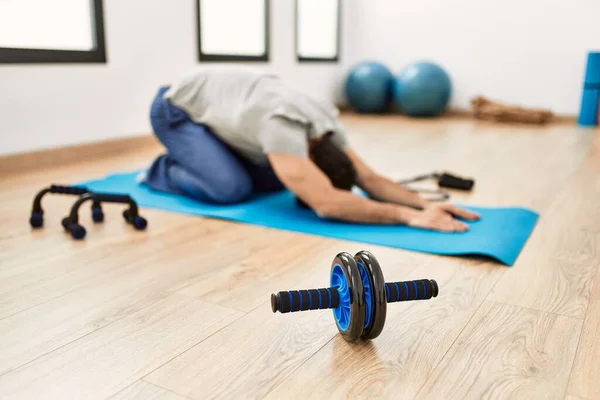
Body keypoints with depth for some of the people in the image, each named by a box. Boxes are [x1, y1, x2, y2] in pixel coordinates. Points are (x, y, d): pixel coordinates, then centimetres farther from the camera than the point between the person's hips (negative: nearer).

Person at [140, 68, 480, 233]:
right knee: (231, 188, -28)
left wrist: (424, 203, -30)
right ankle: (163, 172, 2)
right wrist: (409, 216, -51)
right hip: (176, 108, -8)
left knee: (275, 178, 3)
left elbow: (370, 179, -15)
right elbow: (326, 205, -52)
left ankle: (197, 161, 21)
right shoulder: (284, 127, -42)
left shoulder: (327, 126, -16)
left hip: (212, 103, 8)